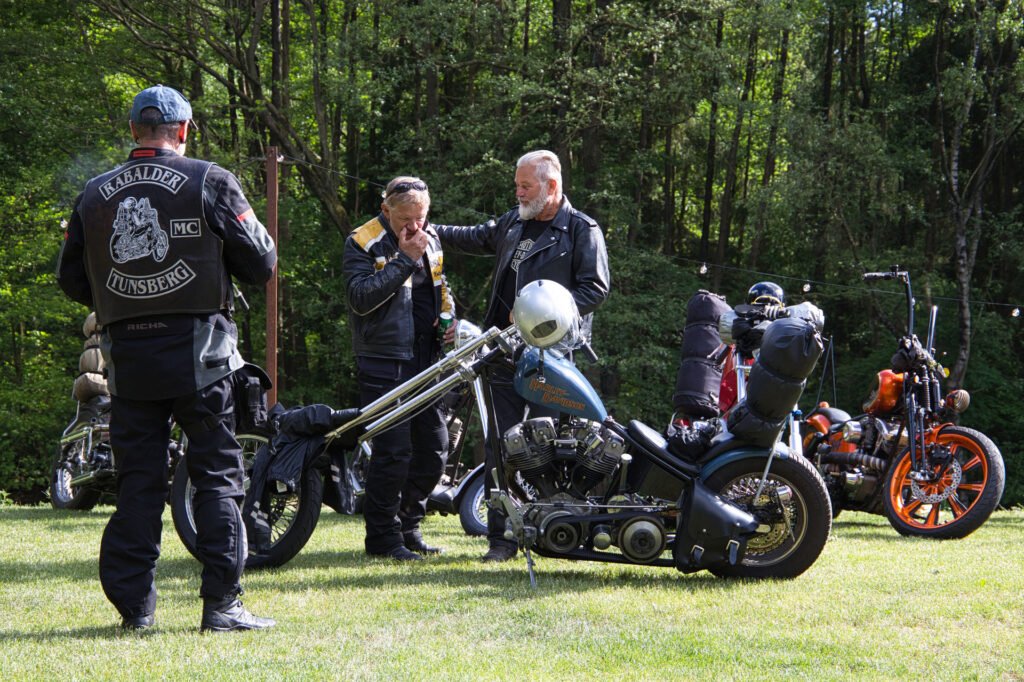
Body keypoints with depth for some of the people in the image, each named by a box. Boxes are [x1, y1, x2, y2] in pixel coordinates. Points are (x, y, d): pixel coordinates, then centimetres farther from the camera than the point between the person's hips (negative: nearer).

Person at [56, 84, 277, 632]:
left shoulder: (94, 195, 8)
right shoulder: (209, 182, -3)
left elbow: (71, 279, 12)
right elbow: (261, 262, -2)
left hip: (126, 355, 4)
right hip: (197, 350, -3)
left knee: (137, 479, 9)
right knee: (218, 474, 2)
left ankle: (133, 605, 9)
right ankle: (221, 603, -1)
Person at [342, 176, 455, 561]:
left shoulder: (430, 240, 13)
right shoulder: (363, 243, -8)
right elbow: (361, 298, -22)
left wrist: (449, 318, 9)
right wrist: (404, 259, -22)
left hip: (426, 359, 7)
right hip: (383, 364, -7)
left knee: (434, 450, 10)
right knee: (393, 451, -10)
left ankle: (408, 528, 23)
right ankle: (383, 538, 0)